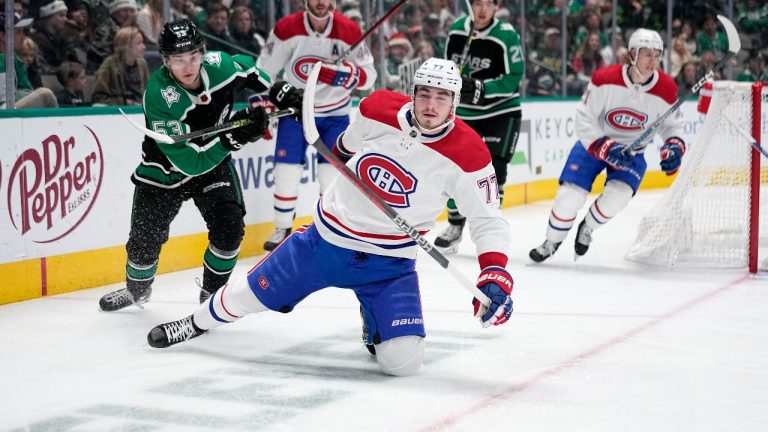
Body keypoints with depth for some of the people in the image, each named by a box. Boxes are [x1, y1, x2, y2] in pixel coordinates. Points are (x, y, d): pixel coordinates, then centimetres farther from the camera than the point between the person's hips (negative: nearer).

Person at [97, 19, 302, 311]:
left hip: (213, 162, 3)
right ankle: (137, 290, 34)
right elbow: (188, 161, -35)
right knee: (145, 239, 2)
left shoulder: (219, 65, -21)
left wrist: (281, 95, 0)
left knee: (229, 226, -16)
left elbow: (248, 70, 7)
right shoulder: (159, 97, -33)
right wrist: (233, 136, -43)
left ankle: (212, 293, 6)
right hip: (164, 171, -3)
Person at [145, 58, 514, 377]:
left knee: (402, 360, -16)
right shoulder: (379, 110, -12)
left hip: (389, 263, -1)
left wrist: (495, 274, -26)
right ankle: (197, 323, 46)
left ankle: (375, 321, 19)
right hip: (325, 239, 2)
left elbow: (489, 220, -13)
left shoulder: (467, 154, -18)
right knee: (247, 296, 12)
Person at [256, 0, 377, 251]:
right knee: (286, 170, -4)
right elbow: (265, 71, -5)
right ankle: (283, 228, 15)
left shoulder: (349, 32, -14)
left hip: (335, 112, 0)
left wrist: (347, 75, -32)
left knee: (333, 173, -5)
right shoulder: (287, 29, -15)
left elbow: (368, 76, -11)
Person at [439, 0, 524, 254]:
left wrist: (480, 89, -30)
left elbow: (513, 79, -19)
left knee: (493, 170, -12)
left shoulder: (506, 35, -17)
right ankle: (455, 227, 20)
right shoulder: (457, 30, -2)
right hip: (465, 112, 4)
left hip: (501, 112, -4)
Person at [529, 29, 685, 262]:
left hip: (632, 151, 1)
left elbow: (672, 123, 2)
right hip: (594, 142, -1)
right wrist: (605, 147, -29)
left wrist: (674, 146, -17)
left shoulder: (666, 88, -15)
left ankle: (587, 227, 10)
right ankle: (552, 242, 18)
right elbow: (584, 119, -18)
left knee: (618, 195, -24)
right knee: (570, 195, -11)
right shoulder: (605, 79, -23)